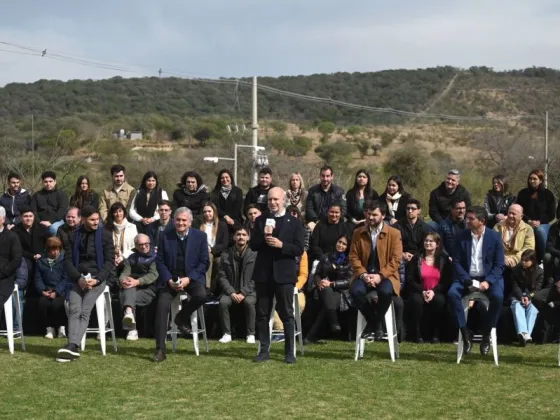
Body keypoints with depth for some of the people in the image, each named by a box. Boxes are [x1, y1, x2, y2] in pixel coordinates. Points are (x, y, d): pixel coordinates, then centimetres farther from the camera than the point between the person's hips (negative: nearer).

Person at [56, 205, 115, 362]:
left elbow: (110, 260, -1)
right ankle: (73, 346, -31)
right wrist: (78, 278, -11)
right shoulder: (74, 236, 10)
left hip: (98, 277, -3)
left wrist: (97, 279, -14)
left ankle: (73, 346, -31)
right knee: (73, 310, -20)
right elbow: (68, 259, 5)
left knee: (85, 311, -21)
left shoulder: (105, 235, 3)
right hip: (79, 278, 3)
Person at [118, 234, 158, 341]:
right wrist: (123, 280, -21)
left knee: (125, 296, -29)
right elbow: (125, 273, 5)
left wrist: (138, 282, -25)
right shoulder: (131, 258, 22)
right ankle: (129, 317, -51)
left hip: (149, 289, -2)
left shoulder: (154, 257, 9)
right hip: (133, 289, 2)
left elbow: (153, 274, -7)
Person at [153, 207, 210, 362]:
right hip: (170, 278, 0)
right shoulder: (165, 236, 4)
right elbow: (160, 261, 3)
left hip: (192, 277, 0)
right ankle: (160, 350, -15)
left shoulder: (200, 236, 2)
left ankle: (183, 317, 1)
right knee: (162, 306, -21)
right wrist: (169, 280, -12)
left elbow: (204, 262, -1)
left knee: (201, 295, -32)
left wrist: (188, 279, -14)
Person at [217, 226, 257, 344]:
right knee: (223, 302, -28)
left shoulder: (254, 255, 0)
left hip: (248, 291, -2)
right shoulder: (226, 255, 7)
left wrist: (243, 293, -16)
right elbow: (222, 277, 3)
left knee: (249, 302, -33)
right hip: (231, 291, 2)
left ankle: (251, 334, -21)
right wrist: (231, 292, -12)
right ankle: (227, 334, -18)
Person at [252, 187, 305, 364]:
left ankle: (290, 352, 5)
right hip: (263, 273, 3)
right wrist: (263, 236, -14)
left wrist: (281, 245, -19)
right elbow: (252, 245, 4)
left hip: (284, 274, -3)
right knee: (262, 314, 6)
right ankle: (264, 350, 13)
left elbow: (299, 250, -5)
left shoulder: (294, 223, 2)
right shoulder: (260, 221, 9)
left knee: (287, 314, 0)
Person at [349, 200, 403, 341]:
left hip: (385, 275, -2)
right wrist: (363, 274, -14)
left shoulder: (394, 233, 1)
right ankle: (374, 322, -8)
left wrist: (380, 276, -19)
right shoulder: (358, 233, 10)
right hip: (364, 275, 2)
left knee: (385, 291, -36)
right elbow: (354, 257, 4)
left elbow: (396, 260, -6)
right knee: (355, 290, -31)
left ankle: (374, 325, -12)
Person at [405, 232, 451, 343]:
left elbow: (447, 281, -1)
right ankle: (418, 333, -23)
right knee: (417, 300, -34)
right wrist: (422, 291, -17)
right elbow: (409, 279, -2)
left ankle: (435, 334, -20)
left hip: (437, 292, 0)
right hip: (419, 291, 0)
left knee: (440, 301, -34)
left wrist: (434, 291, -17)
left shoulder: (444, 260, 5)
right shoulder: (416, 258, 5)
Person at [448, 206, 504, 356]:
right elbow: (457, 262, -1)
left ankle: (486, 335, -13)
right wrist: (468, 281, -16)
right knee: (452, 293, -29)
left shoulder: (495, 237, -3)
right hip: (467, 277, 2)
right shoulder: (461, 236, 0)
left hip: (489, 278, -1)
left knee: (498, 297, -32)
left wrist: (488, 281, -20)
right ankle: (465, 334, -19)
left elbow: (499, 265, -5)